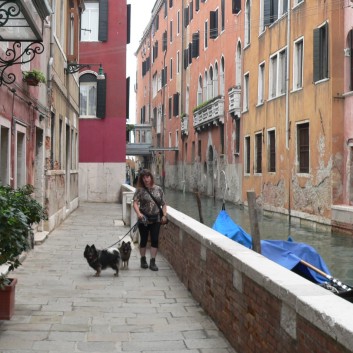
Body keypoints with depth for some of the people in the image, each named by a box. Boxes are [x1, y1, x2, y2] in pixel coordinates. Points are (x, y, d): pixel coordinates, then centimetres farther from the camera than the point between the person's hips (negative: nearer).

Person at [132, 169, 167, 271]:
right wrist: (138, 213, -32)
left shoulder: (158, 189, 4)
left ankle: (152, 262, 4)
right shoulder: (140, 190, -5)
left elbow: (163, 204, 8)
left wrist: (164, 215, -5)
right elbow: (135, 203, -16)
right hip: (144, 219, -2)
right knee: (143, 240, 9)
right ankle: (143, 260, 24)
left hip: (156, 219, 2)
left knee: (155, 240, -2)